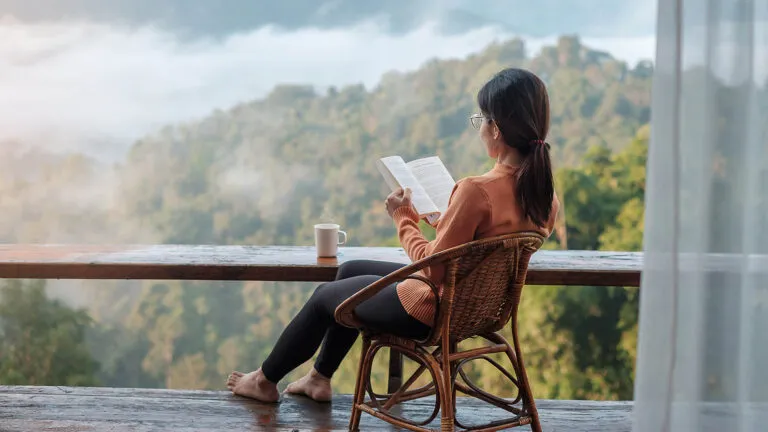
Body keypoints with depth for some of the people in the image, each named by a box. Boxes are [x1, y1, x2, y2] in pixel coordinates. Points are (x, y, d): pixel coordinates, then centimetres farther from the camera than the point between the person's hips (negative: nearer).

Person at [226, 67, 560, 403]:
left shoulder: (477, 190, -34)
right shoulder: (543, 192, -9)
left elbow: (433, 267, -27)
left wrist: (403, 218, -14)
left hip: (432, 311, -8)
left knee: (324, 296, 18)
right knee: (349, 271, 27)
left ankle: (265, 380, 42)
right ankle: (320, 378, 40)